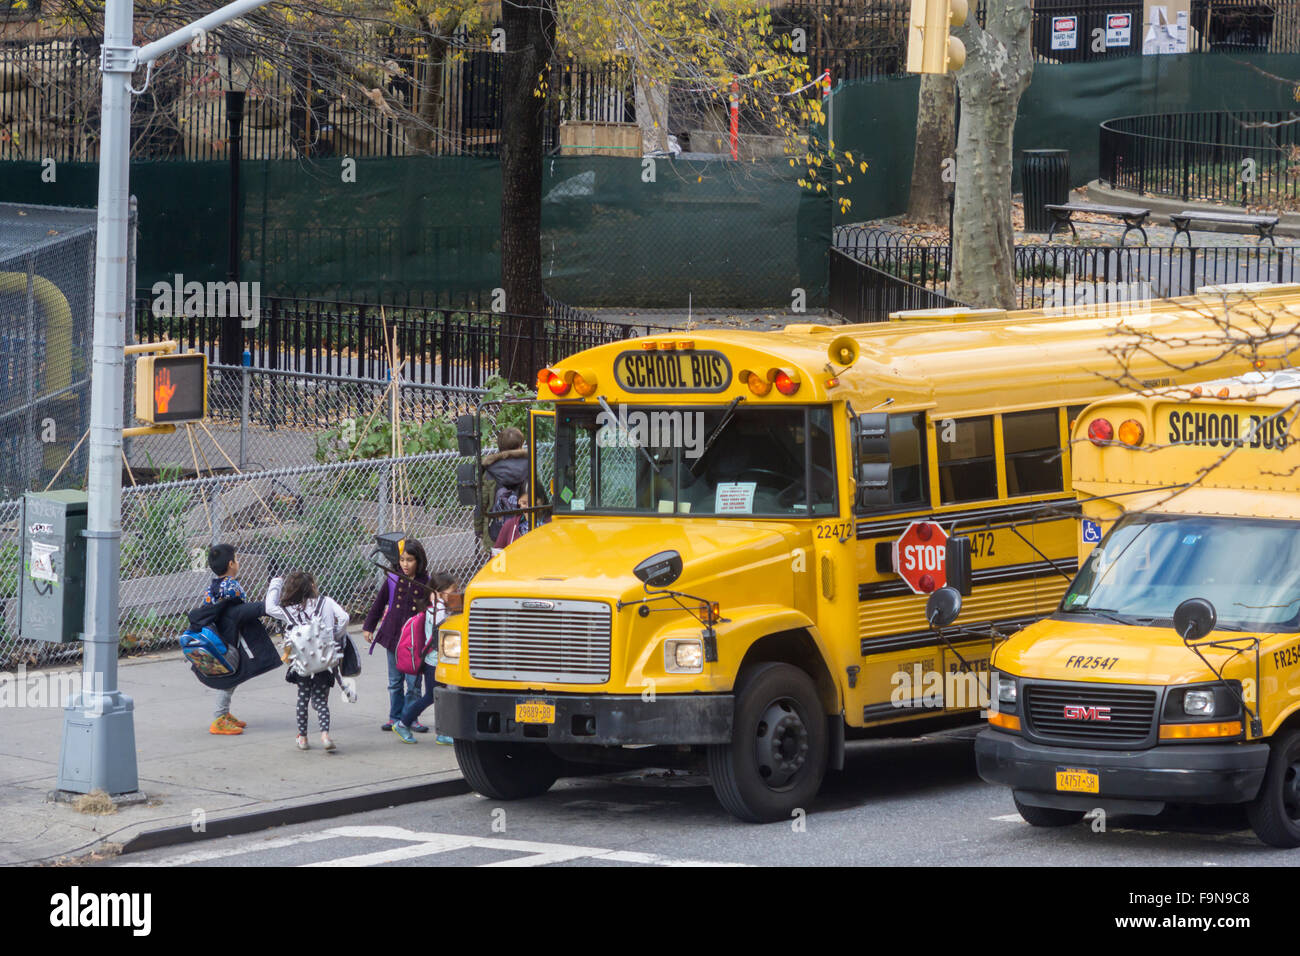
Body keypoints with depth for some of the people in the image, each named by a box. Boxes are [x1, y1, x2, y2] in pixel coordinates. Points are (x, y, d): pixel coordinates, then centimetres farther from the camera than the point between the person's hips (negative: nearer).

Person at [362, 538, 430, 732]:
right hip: (393, 636, 2)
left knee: (413, 682, -1)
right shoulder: (393, 580, 2)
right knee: (395, 681, 10)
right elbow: (379, 603, 12)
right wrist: (368, 627, 15)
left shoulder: (426, 583, -5)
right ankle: (395, 718, 19)